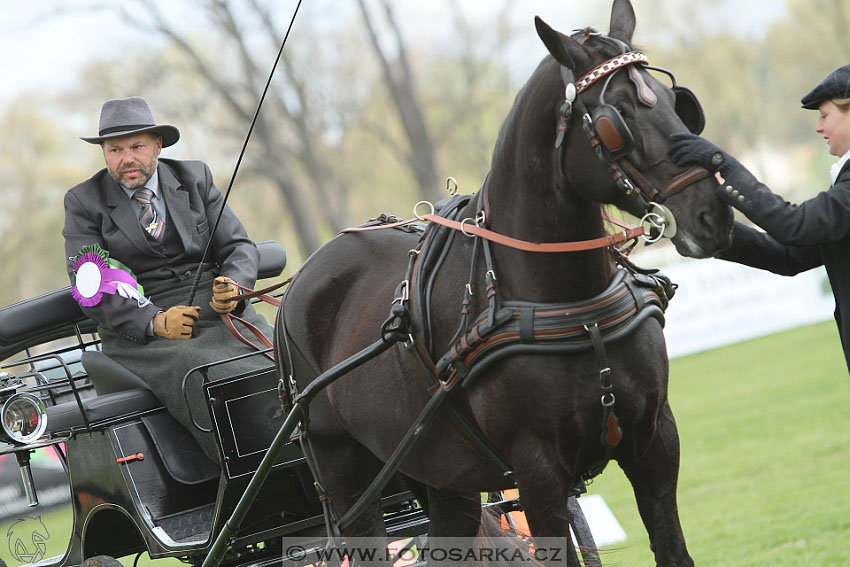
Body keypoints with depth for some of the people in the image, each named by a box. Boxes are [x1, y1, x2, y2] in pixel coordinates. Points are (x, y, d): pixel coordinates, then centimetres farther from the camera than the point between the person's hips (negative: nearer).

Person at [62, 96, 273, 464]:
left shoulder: (195, 179, 15)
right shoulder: (84, 203, 6)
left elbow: (239, 247, 13)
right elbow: (93, 288, -3)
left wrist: (233, 285, -12)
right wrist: (154, 321, -18)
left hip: (217, 309, 3)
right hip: (139, 330, -3)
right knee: (204, 379, -35)